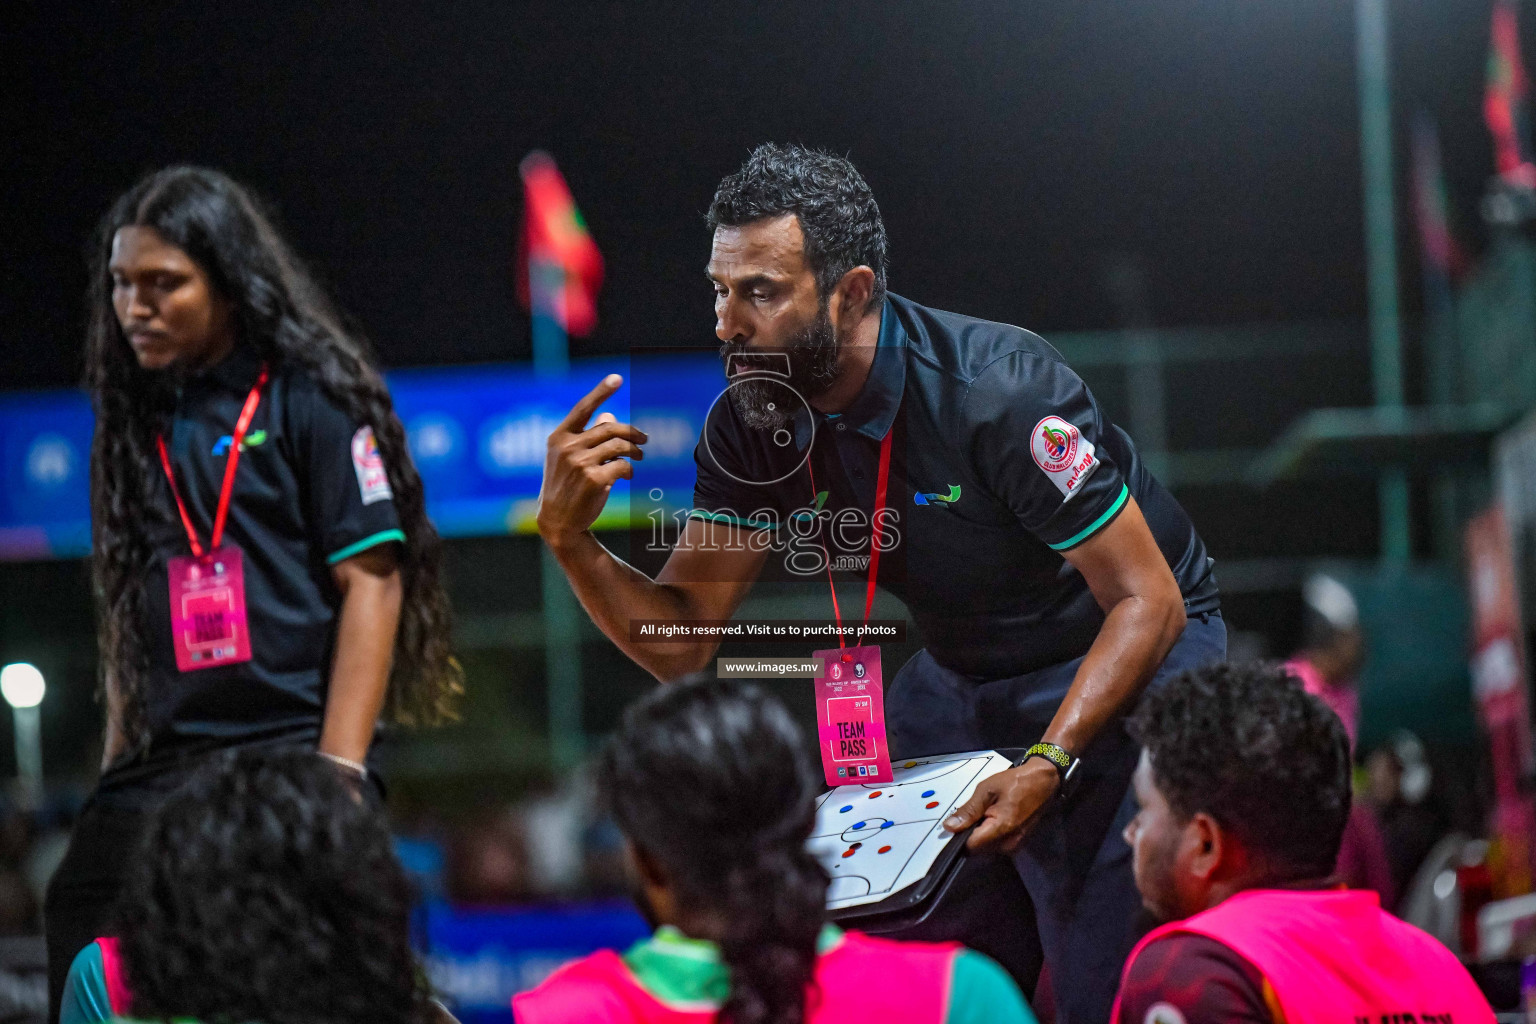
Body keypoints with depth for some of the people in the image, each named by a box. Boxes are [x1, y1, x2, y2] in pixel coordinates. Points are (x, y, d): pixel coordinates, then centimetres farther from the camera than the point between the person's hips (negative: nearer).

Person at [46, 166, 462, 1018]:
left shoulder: (308, 397, -1)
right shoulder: (136, 420, 17)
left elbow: (372, 582, -6)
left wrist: (337, 778, -13)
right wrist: (115, 778, 12)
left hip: (288, 753, -5)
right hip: (157, 775, 6)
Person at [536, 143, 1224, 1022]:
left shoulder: (999, 393, -30)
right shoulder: (752, 429, -11)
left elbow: (1146, 603, -25)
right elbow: (682, 643, -8)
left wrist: (1047, 767, -37)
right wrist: (571, 538, -26)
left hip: (1124, 656, -6)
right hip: (965, 676, 6)